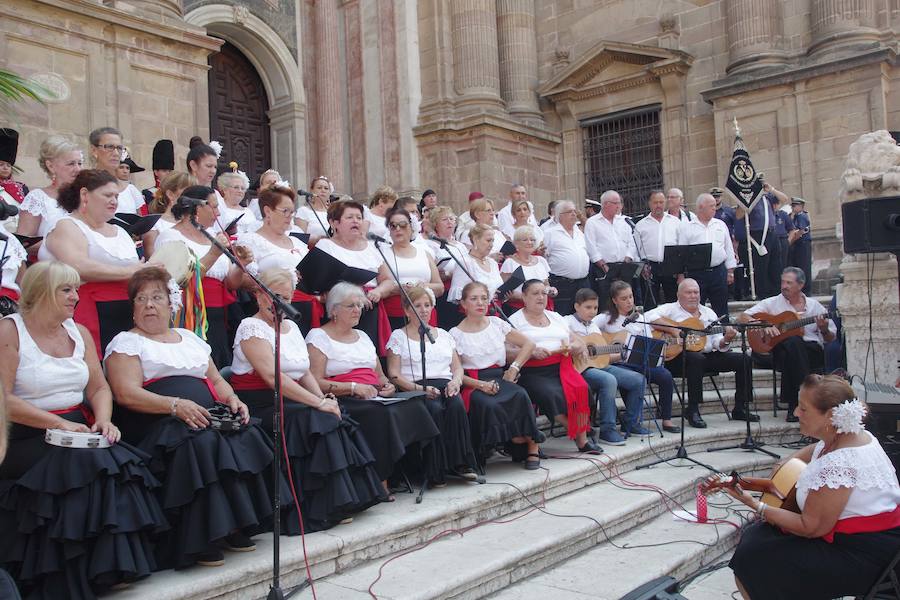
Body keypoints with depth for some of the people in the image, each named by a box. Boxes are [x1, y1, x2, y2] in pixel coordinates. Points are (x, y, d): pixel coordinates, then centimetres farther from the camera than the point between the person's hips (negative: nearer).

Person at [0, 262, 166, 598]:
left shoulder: (79, 332, 13)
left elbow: (100, 388, 12)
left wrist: (103, 419, -9)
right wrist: (59, 423, -20)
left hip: (79, 429, 5)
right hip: (28, 437, -5)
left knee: (114, 461, -21)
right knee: (82, 467, -28)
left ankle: (113, 566, -11)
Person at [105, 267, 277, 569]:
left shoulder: (190, 338, 25)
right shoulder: (126, 342, 7)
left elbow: (217, 380, 25)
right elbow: (127, 394, -8)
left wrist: (231, 400, 2)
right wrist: (175, 405, -22)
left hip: (207, 418, 5)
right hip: (158, 423, -5)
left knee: (247, 435, -23)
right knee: (199, 443, -35)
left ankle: (236, 527, -16)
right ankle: (200, 541, -27)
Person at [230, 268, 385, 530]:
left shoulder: (291, 326, 17)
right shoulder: (251, 327, -8)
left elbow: (305, 373, 14)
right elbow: (273, 376, -20)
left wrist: (324, 398, -6)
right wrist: (318, 403, -24)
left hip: (292, 402, 7)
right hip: (259, 407, -7)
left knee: (335, 418, -17)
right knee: (317, 420, -27)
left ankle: (346, 499, -13)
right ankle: (326, 509, -20)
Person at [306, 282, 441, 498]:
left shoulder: (362, 336, 25)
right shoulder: (318, 337, 3)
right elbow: (316, 383, -9)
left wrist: (387, 386, 5)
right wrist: (354, 387, -17)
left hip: (375, 397, 6)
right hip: (344, 401, -6)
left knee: (414, 406, -22)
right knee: (382, 414, -35)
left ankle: (428, 472, -18)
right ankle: (380, 481, -27)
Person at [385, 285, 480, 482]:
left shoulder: (443, 335, 25)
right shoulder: (398, 337, 11)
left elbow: (457, 367, 20)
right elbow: (394, 375, 0)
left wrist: (456, 381, -4)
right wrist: (420, 388, -15)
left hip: (445, 385, 3)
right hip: (415, 390, -3)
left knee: (457, 405, -31)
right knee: (435, 408, -35)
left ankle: (460, 463, -28)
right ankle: (437, 469, -29)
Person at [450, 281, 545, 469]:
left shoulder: (497, 324, 12)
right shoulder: (456, 334, 2)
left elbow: (528, 344, 16)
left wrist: (514, 368, 2)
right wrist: (480, 384, -18)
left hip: (500, 378, 3)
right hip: (473, 384, -2)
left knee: (520, 395, -30)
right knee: (488, 405, -36)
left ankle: (531, 447, -14)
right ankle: (529, 446, -18)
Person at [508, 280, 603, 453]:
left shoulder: (556, 317, 23)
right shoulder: (515, 321, 7)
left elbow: (580, 344, 21)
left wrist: (572, 347, -2)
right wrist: (531, 352, -20)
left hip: (561, 367, 4)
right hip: (533, 372, -4)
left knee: (582, 388, -24)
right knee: (552, 394, -31)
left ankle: (582, 438, -11)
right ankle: (580, 437, -12)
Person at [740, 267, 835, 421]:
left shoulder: (814, 305, 16)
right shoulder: (772, 303, 11)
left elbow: (831, 338, 17)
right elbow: (742, 318, 2)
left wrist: (824, 329, -6)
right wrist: (764, 326, -13)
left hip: (813, 352, 1)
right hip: (782, 350, -1)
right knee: (793, 341, -35)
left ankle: (794, 404, -26)